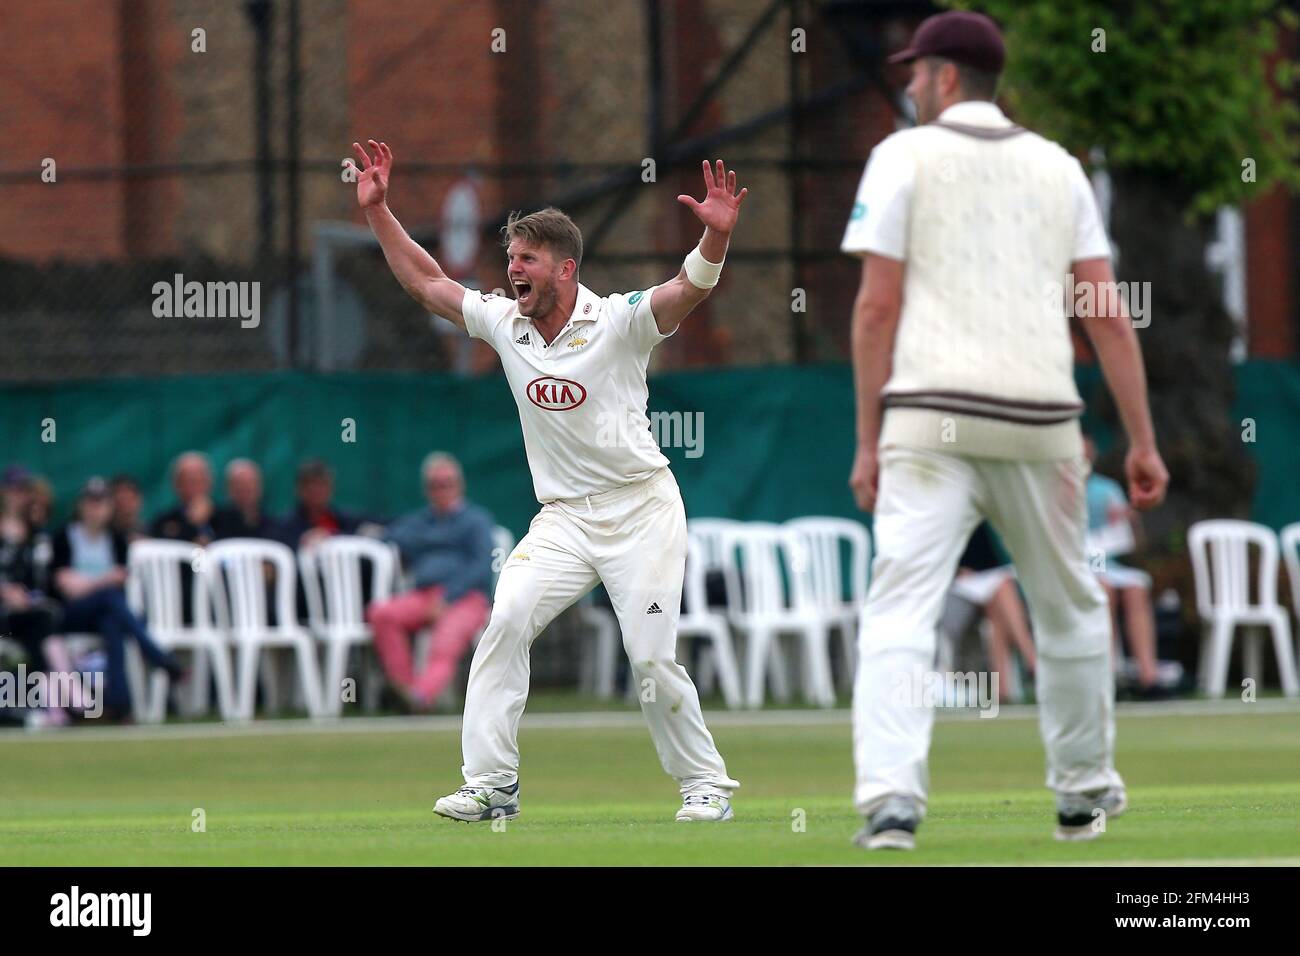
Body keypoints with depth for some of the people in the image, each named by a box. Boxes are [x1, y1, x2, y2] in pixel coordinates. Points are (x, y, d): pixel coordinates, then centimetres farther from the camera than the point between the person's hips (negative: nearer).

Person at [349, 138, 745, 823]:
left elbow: (690, 289, -25)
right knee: (506, 619, -16)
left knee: (653, 661, -8)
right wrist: (377, 210, 5)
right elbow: (424, 281, 12)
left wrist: (716, 235, -44)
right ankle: (491, 783, -13)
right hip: (563, 516, 4)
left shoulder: (619, 322, -10)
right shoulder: (504, 323, 4)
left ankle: (705, 785, 11)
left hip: (641, 511, -4)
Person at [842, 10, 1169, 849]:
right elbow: (1109, 315, 8)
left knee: (902, 610, -10)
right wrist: (1144, 442, 9)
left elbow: (877, 306, -2)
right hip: (1040, 420, 3)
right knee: (1071, 608, 20)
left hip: (930, 416, -3)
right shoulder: (1058, 167, 14)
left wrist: (868, 442, 1)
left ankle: (892, 795, -27)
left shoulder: (906, 157, 4)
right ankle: (1084, 792, 30)